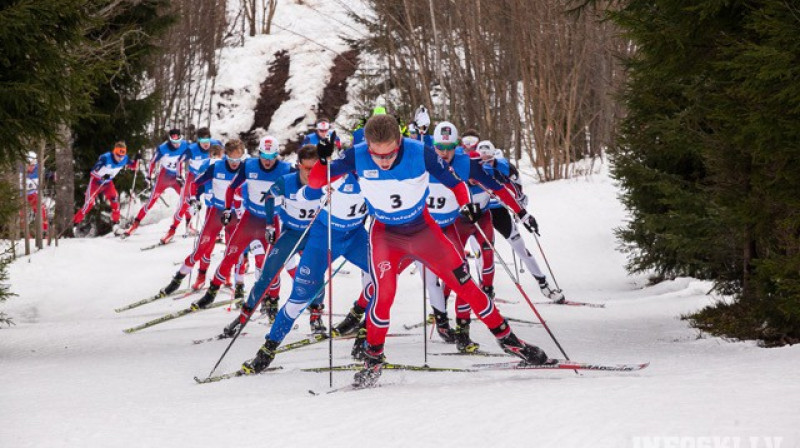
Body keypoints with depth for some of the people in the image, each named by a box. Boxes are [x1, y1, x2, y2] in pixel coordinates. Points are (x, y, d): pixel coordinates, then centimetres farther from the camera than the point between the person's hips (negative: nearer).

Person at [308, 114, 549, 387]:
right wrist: (323, 161, -34)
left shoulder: (420, 153, -22)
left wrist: (466, 205, -25)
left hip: (423, 230, 1)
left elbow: (453, 181, -8)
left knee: (463, 283, -1)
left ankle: (506, 339, 15)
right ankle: (373, 359, -3)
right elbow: (315, 182, -14)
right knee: (384, 293, -22)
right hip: (385, 234, -1)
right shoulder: (357, 157, -20)